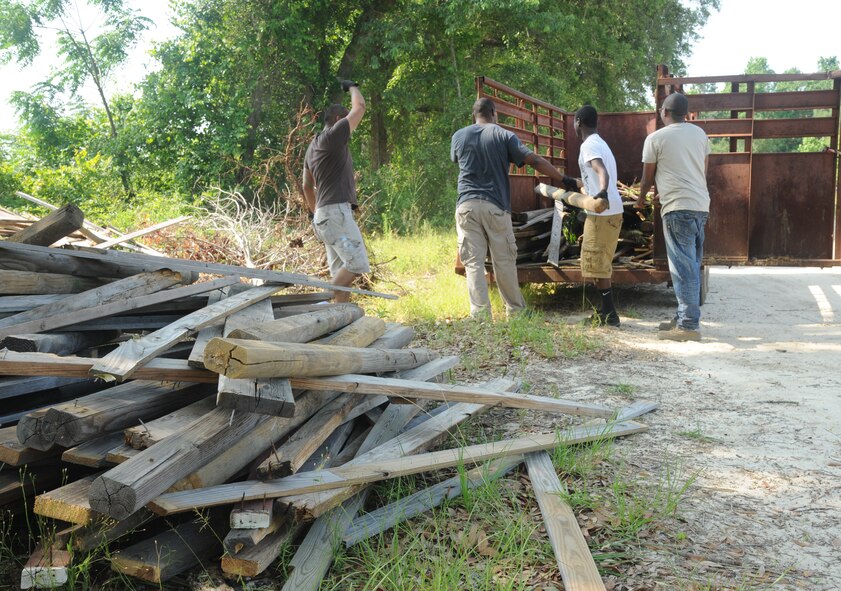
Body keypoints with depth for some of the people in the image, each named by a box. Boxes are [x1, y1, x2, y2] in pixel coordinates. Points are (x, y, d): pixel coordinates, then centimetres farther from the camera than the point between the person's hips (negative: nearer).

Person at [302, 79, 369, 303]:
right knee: (357, 264, -14)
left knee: (341, 272, 5)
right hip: (336, 211, -10)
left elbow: (307, 186, 28)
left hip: (325, 214, 10)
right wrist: (352, 87, 15)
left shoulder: (313, 148, 22)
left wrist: (315, 214, 31)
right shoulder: (331, 137, -6)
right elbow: (359, 107, -3)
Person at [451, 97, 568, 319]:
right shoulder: (504, 136, 2)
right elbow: (534, 160, -4)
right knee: (504, 262, 8)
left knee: (473, 263, 2)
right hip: (495, 207, -1)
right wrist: (563, 179, 0)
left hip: (466, 206, 1)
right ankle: (515, 310, 19)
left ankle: (480, 314, -4)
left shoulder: (459, 136, 10)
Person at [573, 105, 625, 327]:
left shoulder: (589, 145, -11)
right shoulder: (600, 143, 20)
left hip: (602, 213, -10)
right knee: (601, 263, 16)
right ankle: (606, 310, 22)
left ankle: (610, 314, -3)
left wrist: (602, 192, -49)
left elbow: (602, 172, -29)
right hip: (612, 211, 10)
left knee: (596, 264, -5)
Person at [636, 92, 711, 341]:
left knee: (683, 266, -8)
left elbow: (647, 177, 6)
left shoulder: (656, 138, -2)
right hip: (701, 205, 7)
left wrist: (641, 199, 25)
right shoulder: (700, 134, 14)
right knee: (691, 264, 13)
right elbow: (704, 170, 20)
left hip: (678, 208, -7)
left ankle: (689, 325, -9)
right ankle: (685, 317, 20)